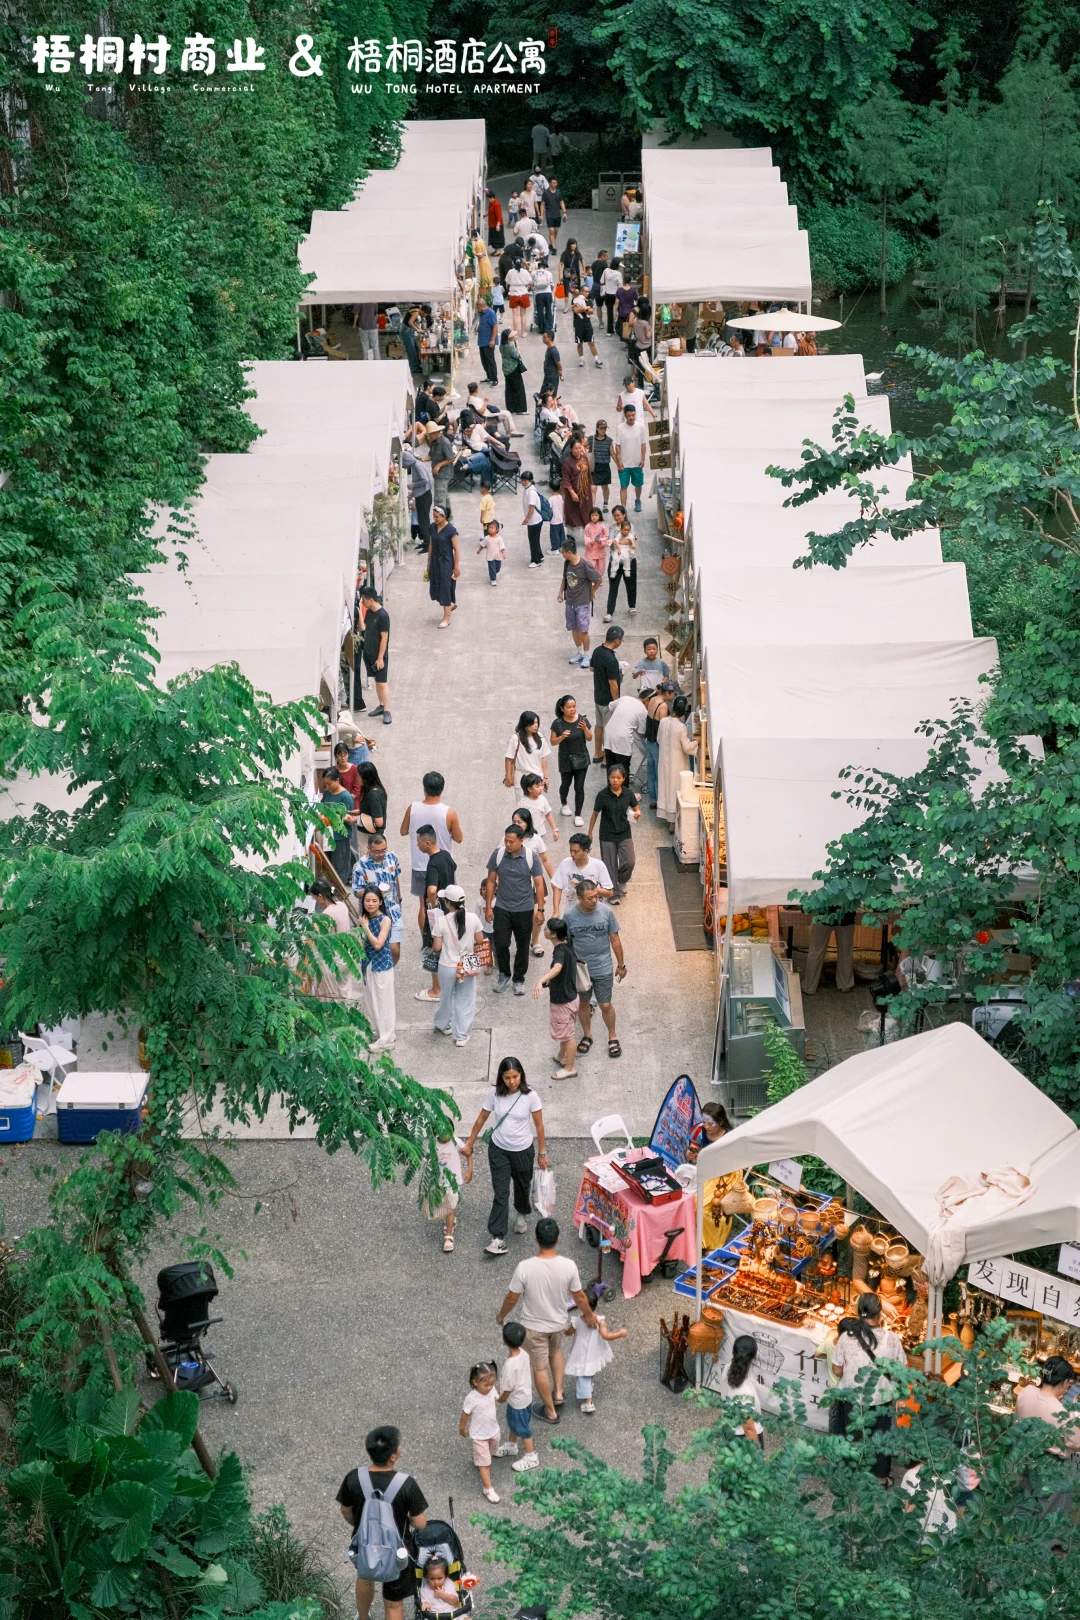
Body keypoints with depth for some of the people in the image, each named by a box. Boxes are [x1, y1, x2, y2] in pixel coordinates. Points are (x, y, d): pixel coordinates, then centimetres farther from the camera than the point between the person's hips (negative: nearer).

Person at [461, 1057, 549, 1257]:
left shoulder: (530, 1097, -17)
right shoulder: (494, 1094, -12)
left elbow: (539, 1125, -8)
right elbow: (481, 1120, 1)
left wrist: (542, 1153, -3)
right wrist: (469, 1144, 7)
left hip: (523, 1150, 0)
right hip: (498, 1150, 0)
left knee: (523, 1186, 21)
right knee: (500, 1194, -4)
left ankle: (522, 1214, 52)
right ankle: (498, 1238, -5)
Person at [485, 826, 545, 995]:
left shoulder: (531, 858, -11)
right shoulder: (497, 855, -7)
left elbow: (539, 884, -5)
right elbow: (491, 882, 1)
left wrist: (540, 909, -9)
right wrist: (488, 906, 1)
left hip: (524, 910, -1)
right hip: (502, 909, 1)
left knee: (522, 946, 9)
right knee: (500, 944, -2)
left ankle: (518, 980, 25)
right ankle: (504, 975, 21)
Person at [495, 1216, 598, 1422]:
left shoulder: (525, 1267, -30)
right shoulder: (568, 1266, -23)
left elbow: (512, 1298, -16)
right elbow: (579, 1297, -9)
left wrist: (501, 1315, 5)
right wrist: (589, 1315, 12)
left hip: (534, 1326, -3)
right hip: (559, 1323, 3)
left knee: (540, 1368, 18)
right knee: (556, 1351, 35)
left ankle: (550, 1411, 33)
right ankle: (558, 1392, 35)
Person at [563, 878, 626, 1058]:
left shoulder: (606, 911, -14)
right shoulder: (570, 915, -14)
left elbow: (615, 939, -3)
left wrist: (621, 965, 2)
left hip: (603, 969, -1)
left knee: (605, 1005, 6)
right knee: (583, 1003, 18)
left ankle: (612, 1037, 28)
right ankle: (587, 1035, 39)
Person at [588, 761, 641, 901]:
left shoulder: (628, 793, -8)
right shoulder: (602, 795, -14)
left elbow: (636, 809, 6)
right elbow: (595, 814, -3)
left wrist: (637, 814, -18)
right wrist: (590, 833, 3)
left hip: (624, 833, 2)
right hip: (607, 835, -2)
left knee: (629, 862, -3)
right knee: (610, 865, 5)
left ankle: (621, 881, 30)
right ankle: (614, 894, 21)